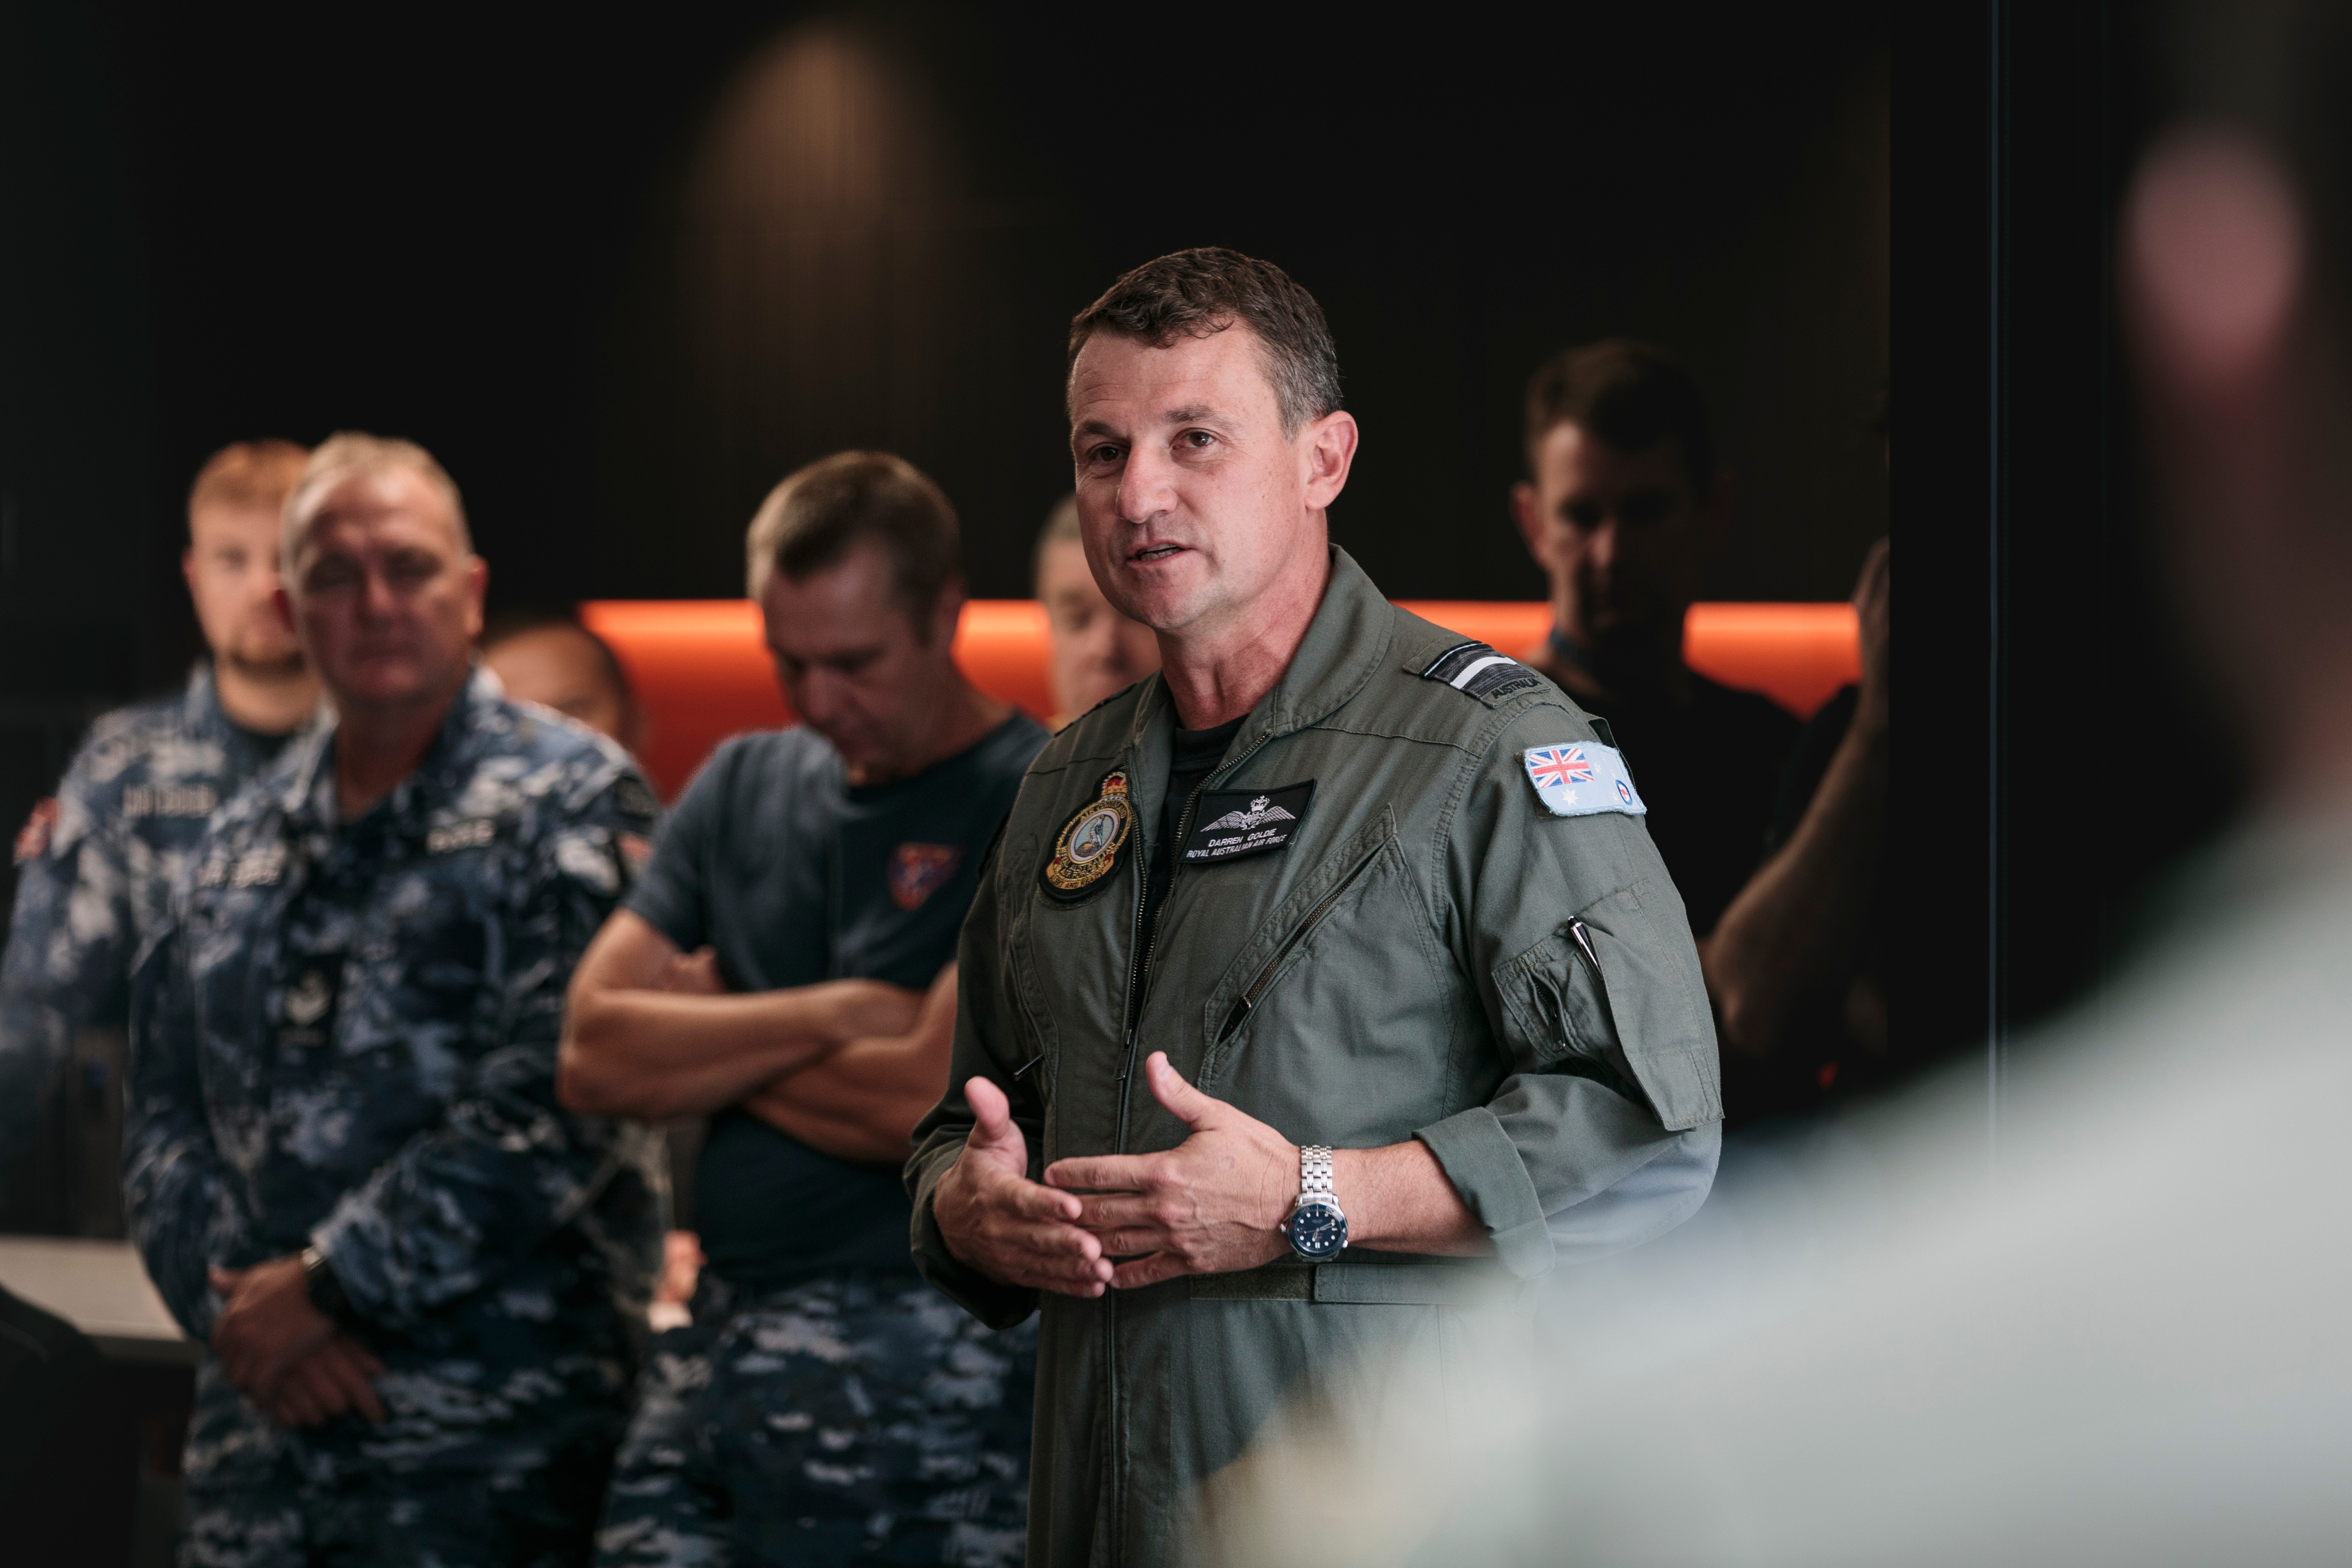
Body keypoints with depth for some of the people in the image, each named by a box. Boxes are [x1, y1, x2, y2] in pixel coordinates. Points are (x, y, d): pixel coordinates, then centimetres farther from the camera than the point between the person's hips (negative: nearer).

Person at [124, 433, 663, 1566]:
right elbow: (164, 1118, 14)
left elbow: (550, 1102, -13)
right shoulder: (242, 843, 16)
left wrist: (332, 1284, -12)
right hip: (260, 1420, 5)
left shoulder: (567, 802, -2)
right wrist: (236, 1306, -4)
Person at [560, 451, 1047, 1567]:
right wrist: (828, 1016, -9)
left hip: (922, 1384, -6)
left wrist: (705, 1044, -2)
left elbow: (928, 1105, -18)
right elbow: (593, 1056, 3)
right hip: (715, 1352, 6)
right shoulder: (741, 787, 12)